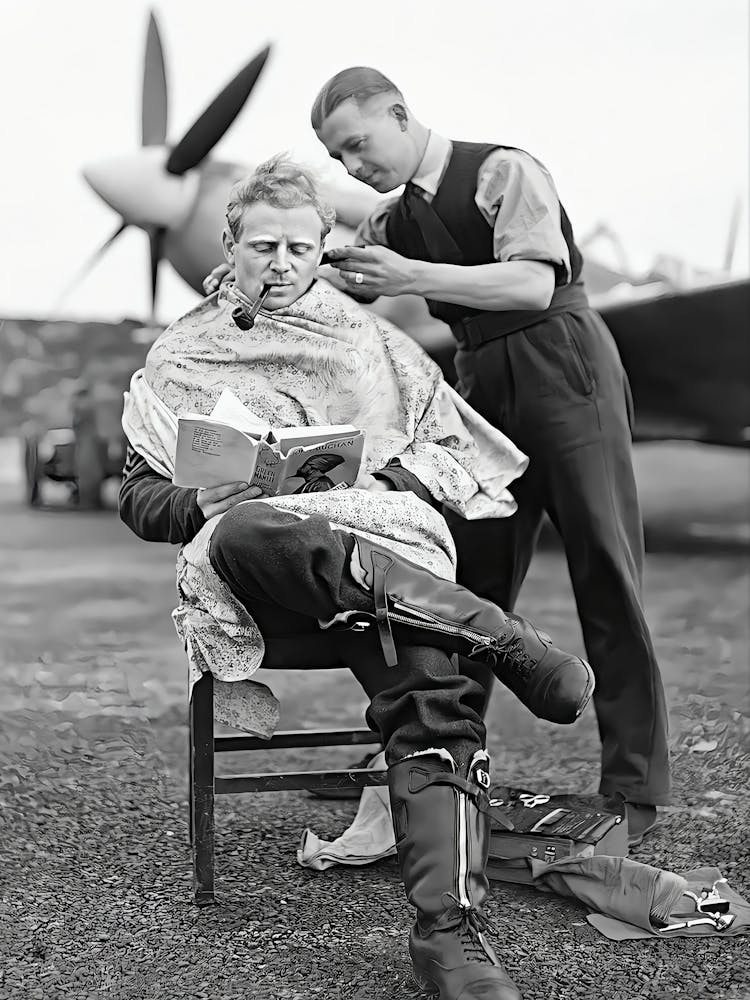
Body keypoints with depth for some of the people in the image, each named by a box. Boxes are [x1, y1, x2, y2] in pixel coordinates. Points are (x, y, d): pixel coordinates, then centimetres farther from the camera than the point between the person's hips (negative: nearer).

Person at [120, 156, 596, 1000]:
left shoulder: (368, 340, 25)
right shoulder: (181, 357, 24)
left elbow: (452, 451, 21)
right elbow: (139, 498, 20)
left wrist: (388, 471, -2)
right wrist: (212, 500, -3)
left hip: (382, 543, 1)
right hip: (257, 573, 0)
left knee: (429, 693, -33)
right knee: (243, 535, -40)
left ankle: (448, 929, -42)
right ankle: (505, 642, -39)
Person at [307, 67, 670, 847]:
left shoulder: (502, 171, -7)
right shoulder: (389, 221, 13)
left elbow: (534, 284, -19)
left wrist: (411, 276, -27)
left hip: (560, 366, -6)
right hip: (482, 386, 6)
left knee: (605, 572, -4)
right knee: (469, 581, 4)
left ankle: (634, 785, 2)